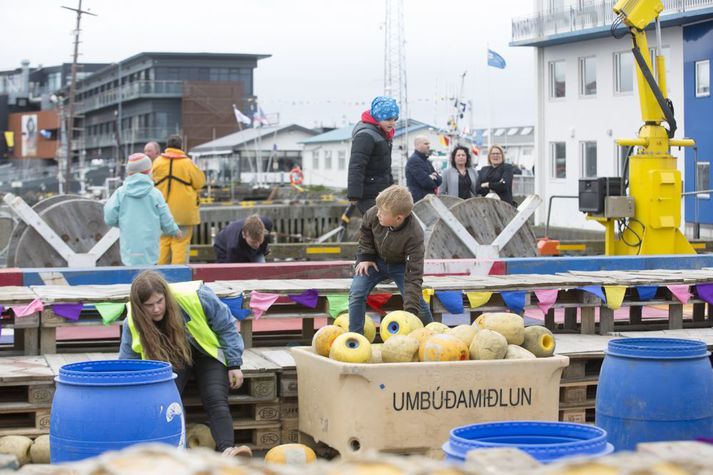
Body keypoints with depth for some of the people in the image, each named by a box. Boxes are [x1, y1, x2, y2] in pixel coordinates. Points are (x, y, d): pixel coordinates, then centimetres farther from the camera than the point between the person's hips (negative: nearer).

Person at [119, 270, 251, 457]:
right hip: (170, 360, 2)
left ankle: (227, 450, -44)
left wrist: (234, 365, -12)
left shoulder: (193, 297, -29)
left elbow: (226, 326, -14)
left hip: (207, 352, -2)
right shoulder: (132, 322, -21)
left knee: (216, 401, -26)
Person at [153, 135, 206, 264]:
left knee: (163, 241, 13)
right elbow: (200, 182, -3)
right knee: (181, 242, -1)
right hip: (183, 210, -3)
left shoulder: (158, 162, 0)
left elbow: (152, 181, 10)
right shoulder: (187, 163, -9)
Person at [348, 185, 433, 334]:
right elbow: (365, 231, 0)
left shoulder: (414, 235, -37)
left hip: (400, 265, -2)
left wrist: (411, 308, -40)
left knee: (417, 301, -11)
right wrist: (365, 257, -9)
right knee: (356, 293, -16)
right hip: (375, 260, 3)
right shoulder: (373, 214, -28)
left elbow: (414, 274, -35)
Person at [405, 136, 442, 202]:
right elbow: (425, 182, -19)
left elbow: (439, 180, 14)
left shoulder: (426, 161, 22)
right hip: (418, 199, -10)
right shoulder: (413, 160, -11)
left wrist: (434, 177, -9)